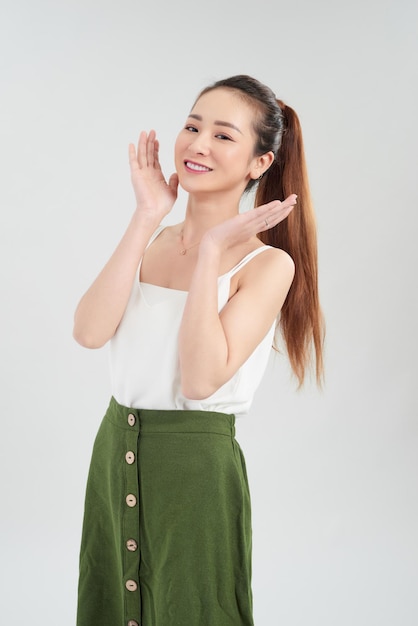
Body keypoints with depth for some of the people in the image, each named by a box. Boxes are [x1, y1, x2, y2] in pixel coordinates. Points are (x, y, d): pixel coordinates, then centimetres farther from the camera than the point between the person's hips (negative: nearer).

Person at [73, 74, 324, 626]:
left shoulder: (268, 263, -11)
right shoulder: (153, 240, 4)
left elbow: (201, 379, -23)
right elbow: (88, 332, -13)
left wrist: (211, 249, -20)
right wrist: (146, 219, -12)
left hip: (196, 466, -5)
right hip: (115, 453, 5)